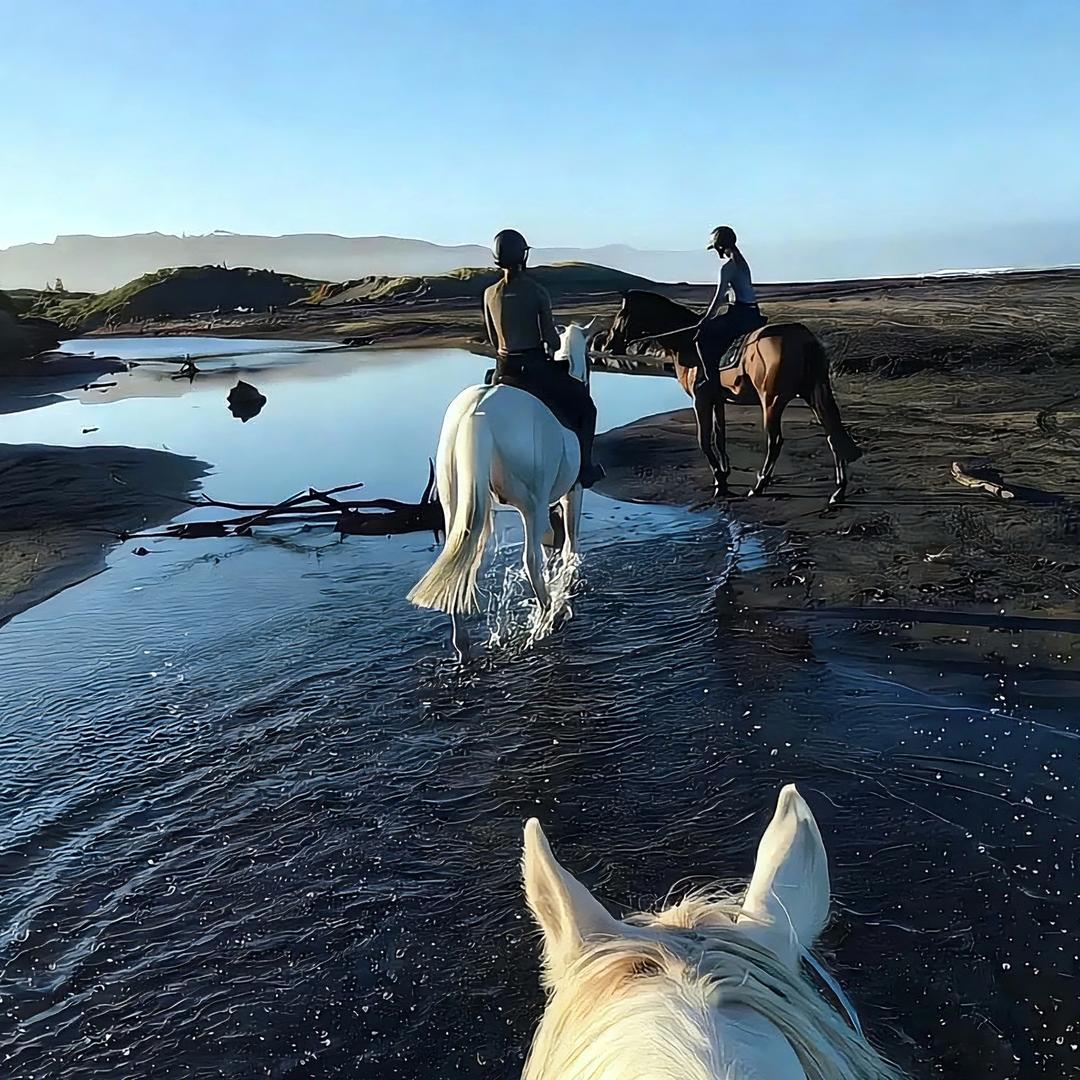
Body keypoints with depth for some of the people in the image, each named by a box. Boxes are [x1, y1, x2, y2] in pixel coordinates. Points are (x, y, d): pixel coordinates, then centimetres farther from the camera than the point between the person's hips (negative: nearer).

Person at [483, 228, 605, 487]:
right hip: (537, 367, -4)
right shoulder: (537, 292, -12)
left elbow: (493, 340, 9)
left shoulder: (490, 293, 1)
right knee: (584, 406, 15)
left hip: (504, 369, 4)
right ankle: (583, 468, 12)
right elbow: (551, 339, -10)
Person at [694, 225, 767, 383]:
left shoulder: (727, 266, -12)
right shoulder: (741, 262, 16)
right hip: (753, 313, 10)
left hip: (740, 314, -10)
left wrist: (706, 320, -9)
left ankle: (713, 378, -9)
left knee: (703, 336, -6)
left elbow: (719, 297, -15)